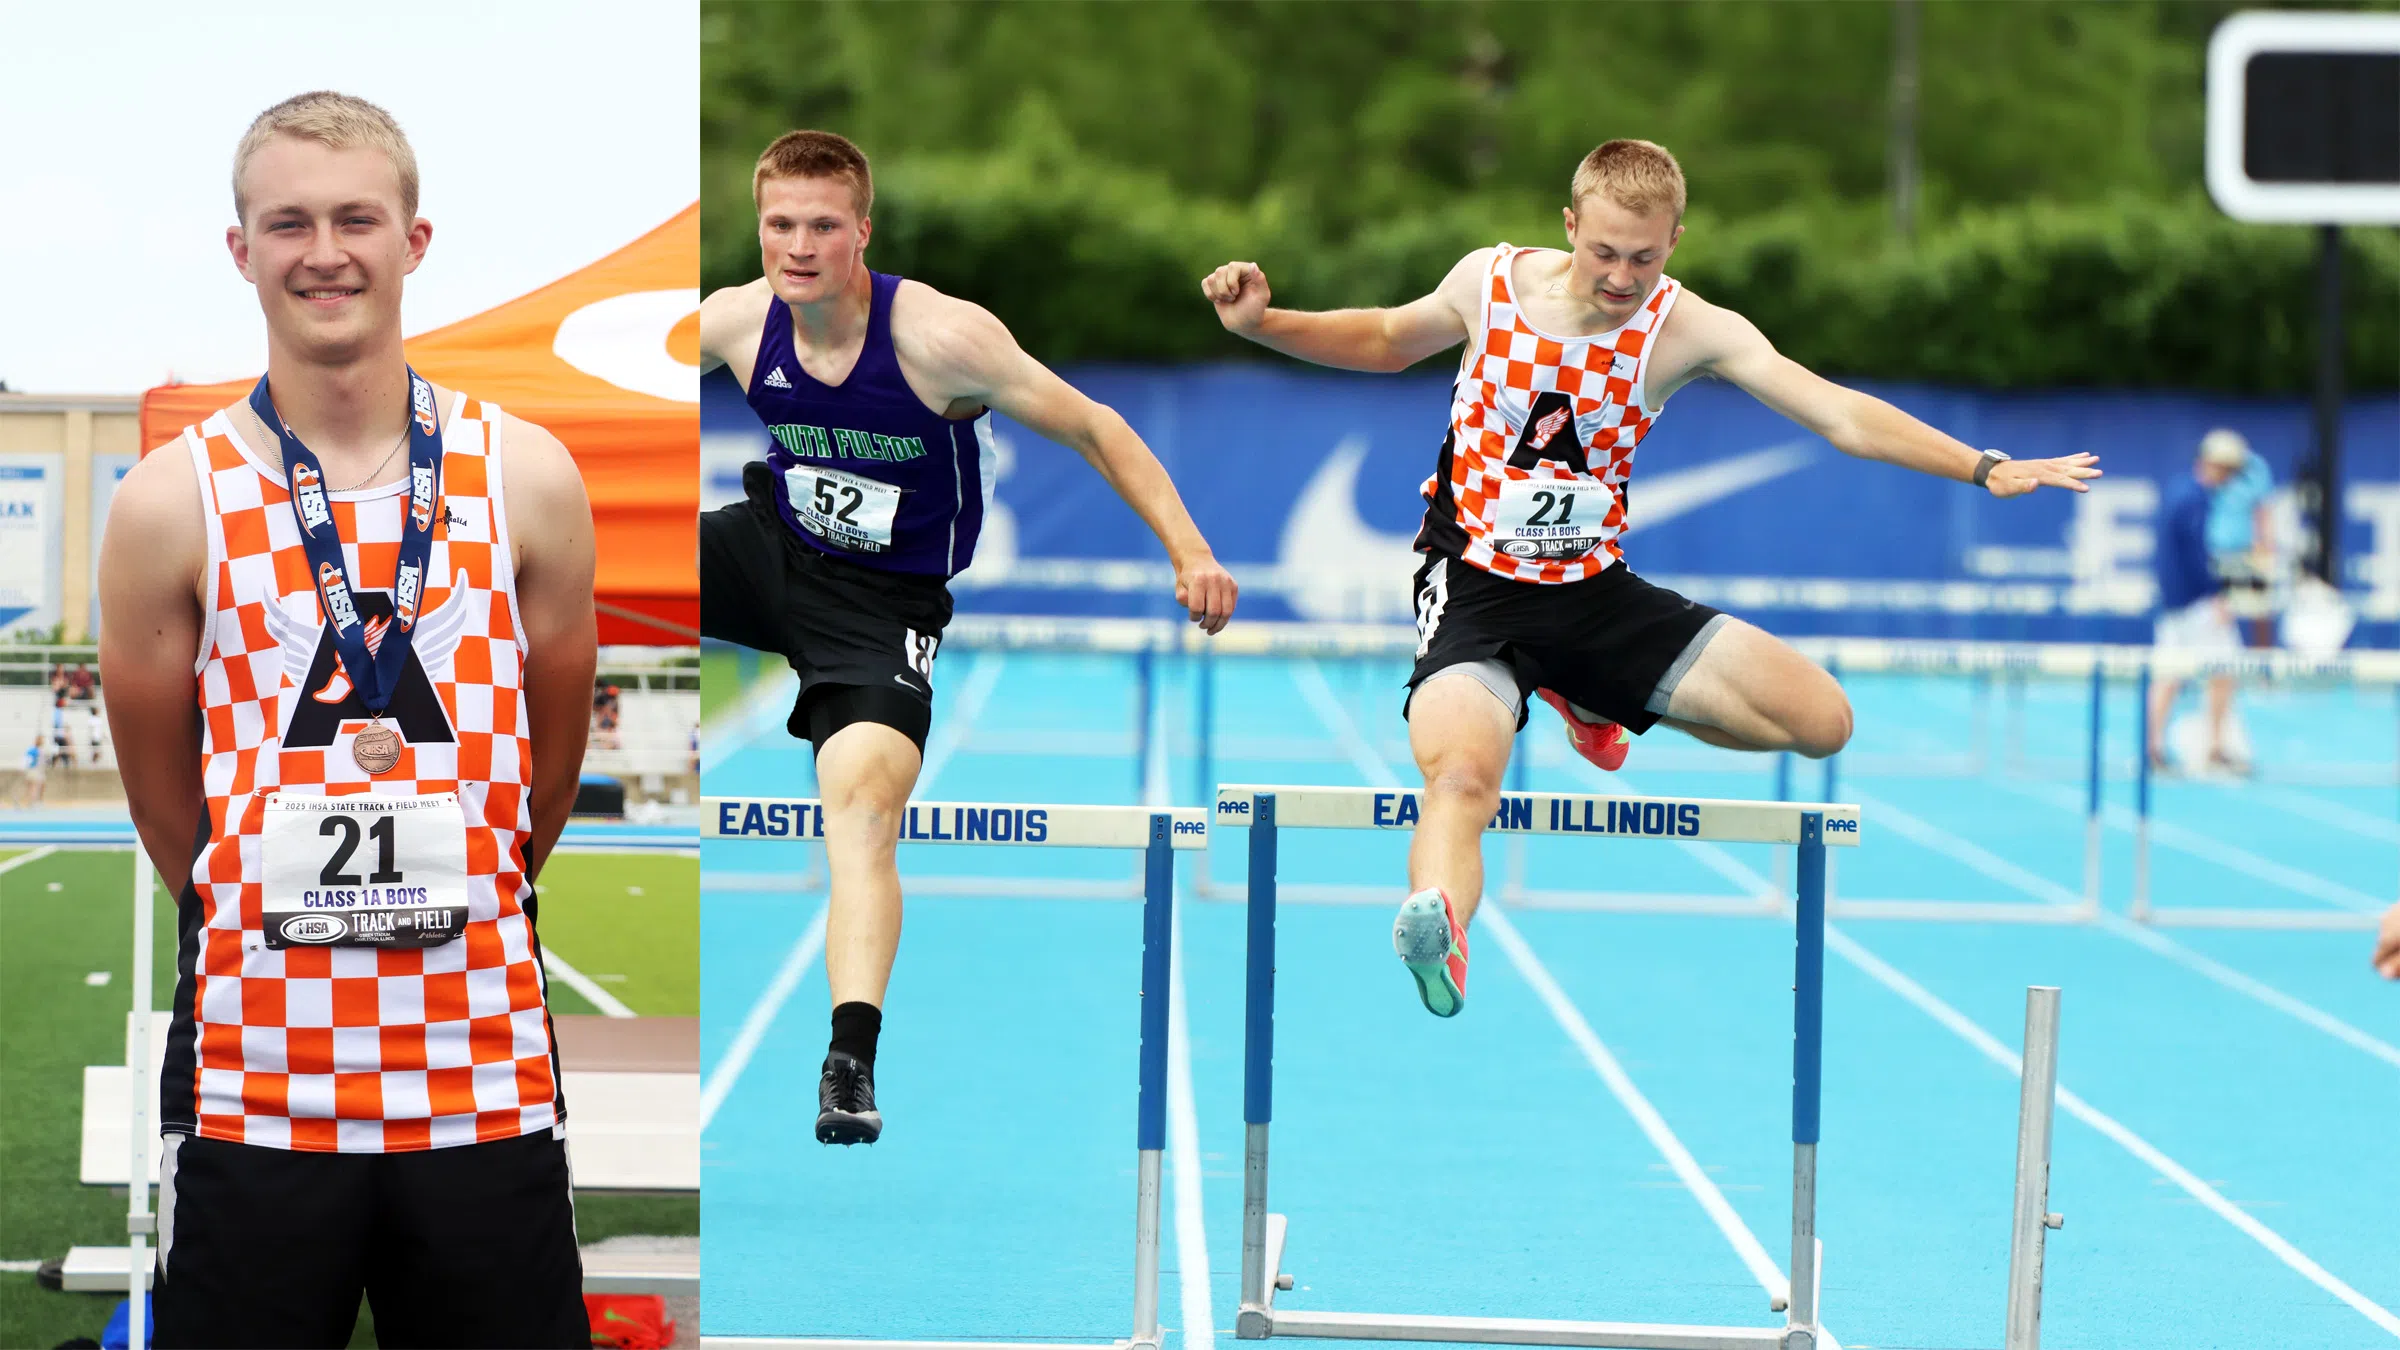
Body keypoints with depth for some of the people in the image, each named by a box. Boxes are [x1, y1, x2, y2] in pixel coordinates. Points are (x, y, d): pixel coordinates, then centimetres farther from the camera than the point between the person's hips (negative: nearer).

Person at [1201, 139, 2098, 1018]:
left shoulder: (1688, 329, -10)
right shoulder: (1490, 281, -8)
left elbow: (1841, 415, -14)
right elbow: (1387, 342, 14)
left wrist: (1984, 468, -23)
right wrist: (1261, 323, 0)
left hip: (1594, 591, 3)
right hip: (1476, 588, -3)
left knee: (1821, 720, -2)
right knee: (1461, 776, -34)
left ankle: (1597, 705, 19)